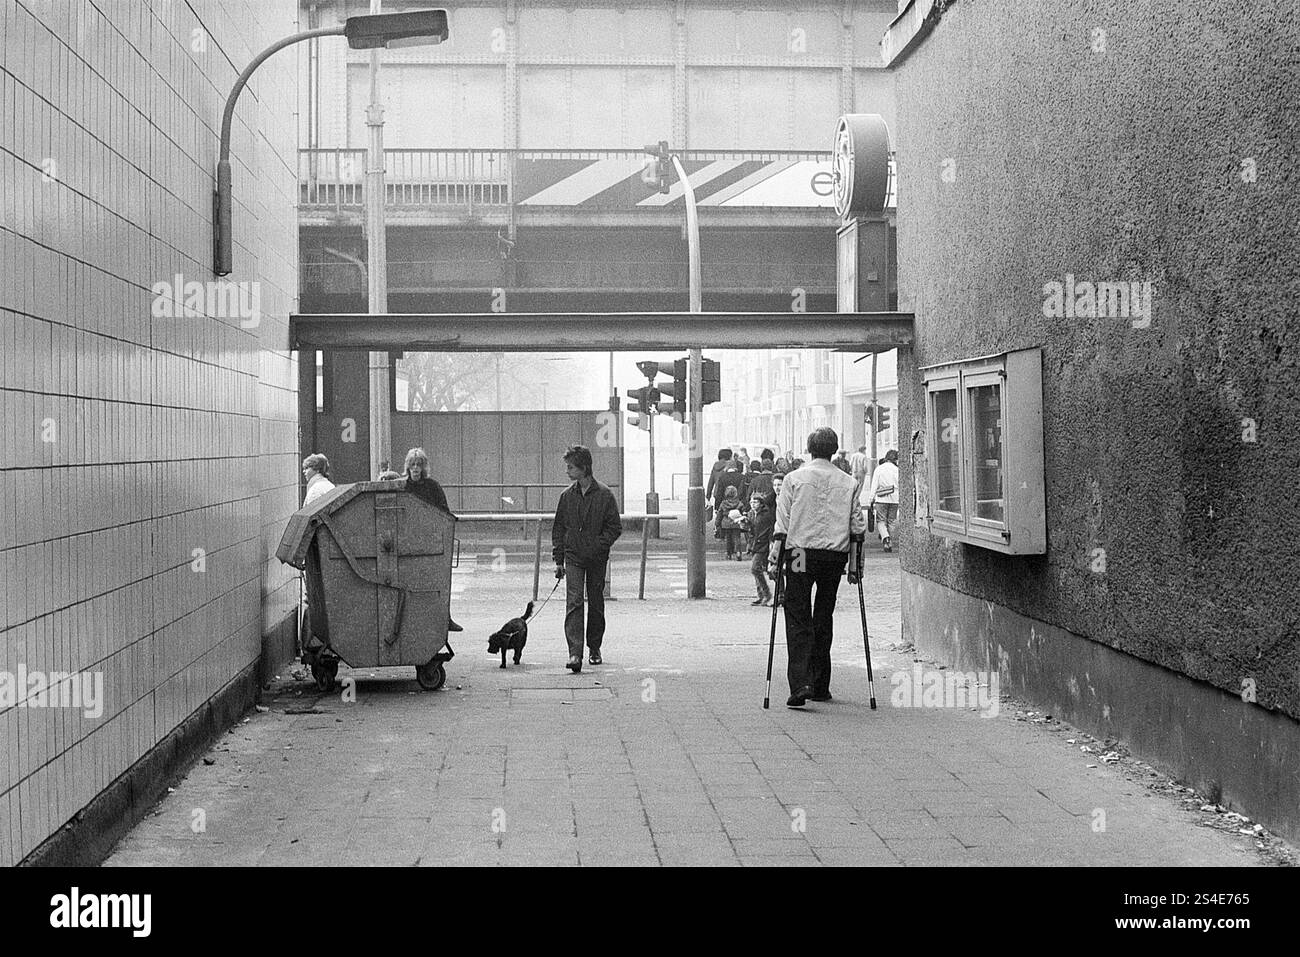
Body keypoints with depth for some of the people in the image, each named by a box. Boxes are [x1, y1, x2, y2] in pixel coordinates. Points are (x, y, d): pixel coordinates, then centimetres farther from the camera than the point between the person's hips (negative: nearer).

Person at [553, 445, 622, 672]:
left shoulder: (604, 495, -5)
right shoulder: (567, 496, 4)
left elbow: (615, 527, -3)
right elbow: (558, 529, 9)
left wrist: (597, 547, -14)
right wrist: (558, 560, 4)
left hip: (597, 559, -1)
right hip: (573, 558, 1)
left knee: (596, 604, 9)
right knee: (574, 602, -12)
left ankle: (595, 648, 27)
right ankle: (575, 653, -20)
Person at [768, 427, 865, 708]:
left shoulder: (794, 479, 0)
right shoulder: (848, 483, 6)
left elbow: (781, 524, -2)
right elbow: (857, 527, 6)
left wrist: (774, 559, 1)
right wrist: (855, 564, 12)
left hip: (800, 553, -2)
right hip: (835, 557, 2)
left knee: (798, 620, -1)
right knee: (823, 619, 13)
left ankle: (800, 683, -16)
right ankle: (820, 686, 18)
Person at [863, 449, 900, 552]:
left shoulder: (878, 469, 0)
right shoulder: (896, 470, 0)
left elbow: (874, 486, -1)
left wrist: (870, 500, 2)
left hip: (881, 499, -1)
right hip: (894, 499, 1)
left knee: (881, 521, 4)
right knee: (891, 522, 10)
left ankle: (885, 537, -23)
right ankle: (890, 544, 12)